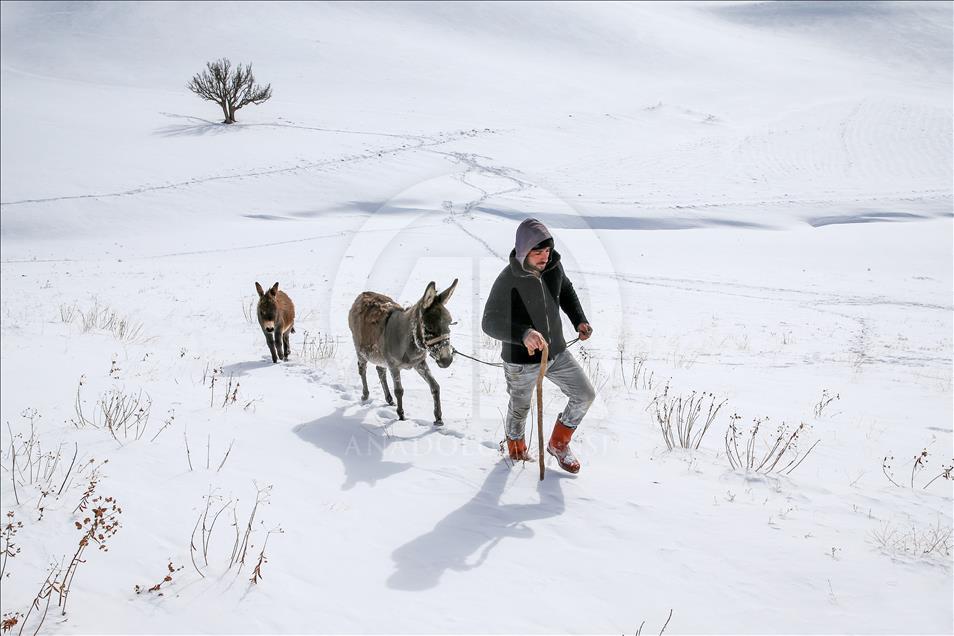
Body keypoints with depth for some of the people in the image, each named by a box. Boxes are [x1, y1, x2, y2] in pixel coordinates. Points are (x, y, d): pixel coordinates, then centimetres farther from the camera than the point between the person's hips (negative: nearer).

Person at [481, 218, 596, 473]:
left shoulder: (554, 266, -9)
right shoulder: (508, 279, -25)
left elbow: (567, 291, 14)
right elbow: (490, 322, -32)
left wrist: (579, 320, -1)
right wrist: (523, 334, -48)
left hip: (557, 352, 5)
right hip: (522, 361, -5)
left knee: (585, 395, 4)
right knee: (520, 408, 17)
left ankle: (558, 443, 27)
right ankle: (515, 446, 50)